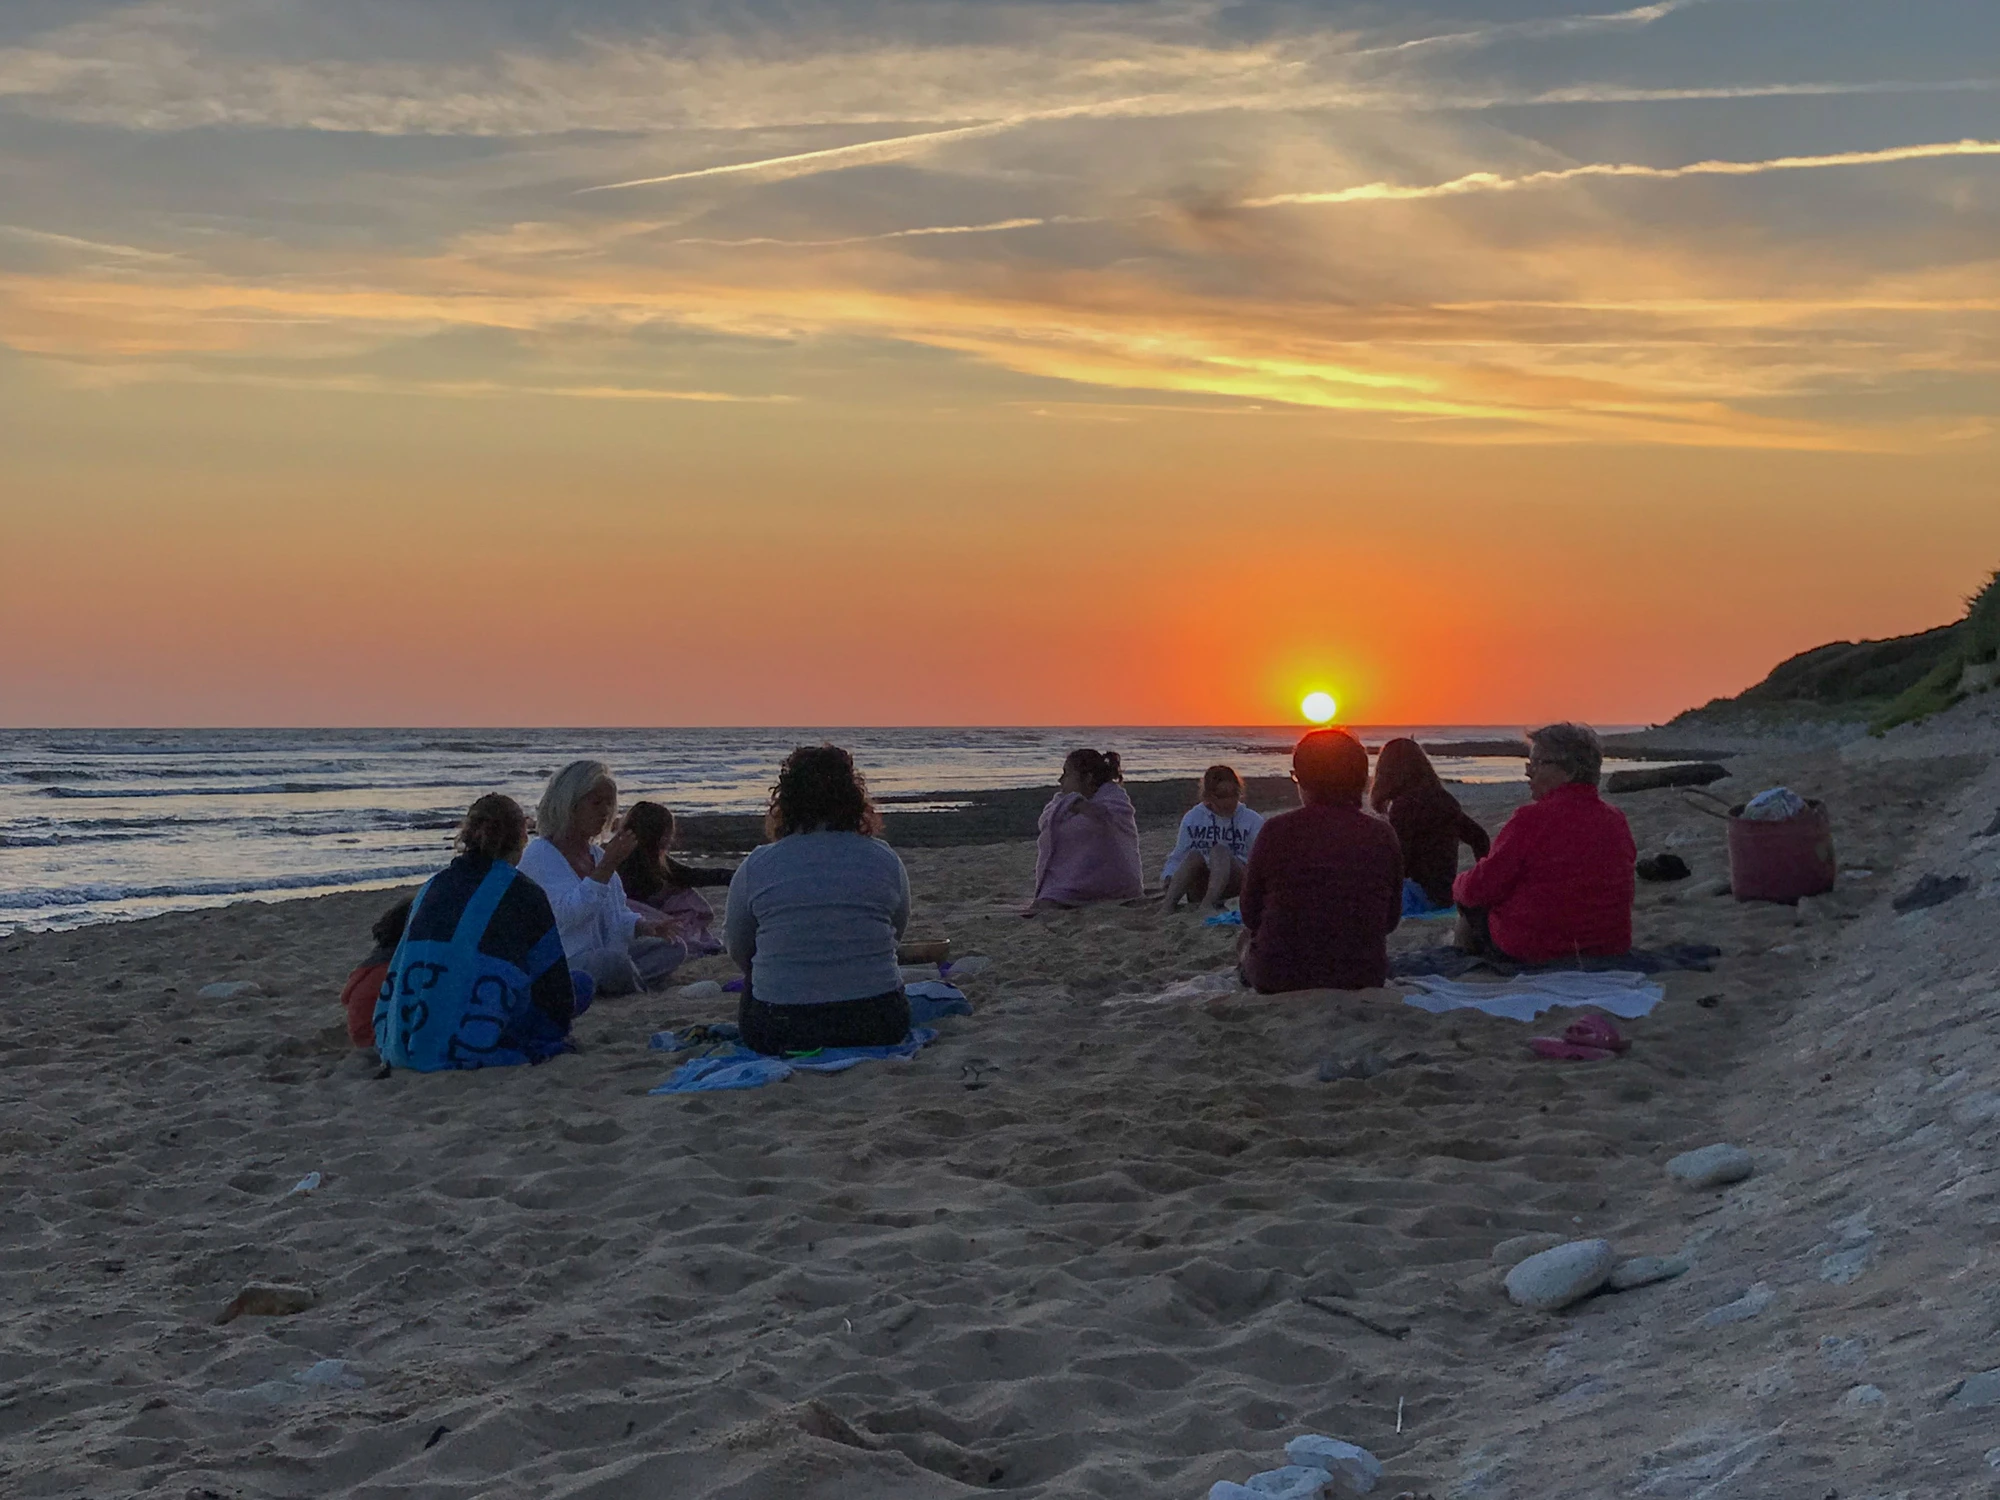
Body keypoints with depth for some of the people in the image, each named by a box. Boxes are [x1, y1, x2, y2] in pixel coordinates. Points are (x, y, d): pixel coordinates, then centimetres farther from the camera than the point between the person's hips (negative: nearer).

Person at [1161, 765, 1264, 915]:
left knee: (1220, 851, -30)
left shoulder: (1252, 820, 4)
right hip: (1198, 887, 1)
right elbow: (1178, 856, 9)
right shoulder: (1193, 818, 8)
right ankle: (1168, 903, -41)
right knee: (1194, 856, -31)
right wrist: (1169, 876, -12)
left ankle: (1208, 904, -45)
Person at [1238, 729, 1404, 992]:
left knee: (1249, 939, 31)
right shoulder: (1382, 836, -6)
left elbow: (1250, 915, -2)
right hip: (1362, 980, 3)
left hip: (1279, 980, -3)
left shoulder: (1277, 831, -11)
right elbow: (1390, 921, 4)